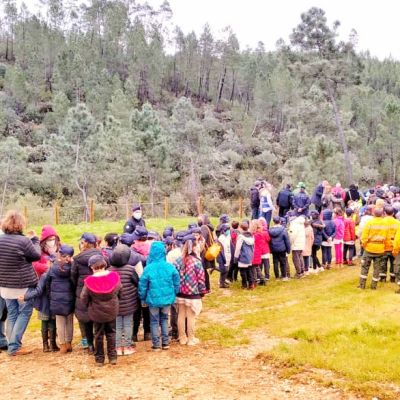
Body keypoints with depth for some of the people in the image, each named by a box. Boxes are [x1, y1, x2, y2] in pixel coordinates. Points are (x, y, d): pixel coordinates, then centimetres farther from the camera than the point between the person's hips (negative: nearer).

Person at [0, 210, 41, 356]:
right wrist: (35, 240, 9)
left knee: (12, 314, 15)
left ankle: (12, 345, 19)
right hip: (23, 285, -6)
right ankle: (14, 346, 5)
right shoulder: (24, 241, -19)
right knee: (24, 313, 7)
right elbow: (37, 255, -5)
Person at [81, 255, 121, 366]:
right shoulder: (114, 276, -15)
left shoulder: (89, 281, -21)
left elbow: (84, 298, -12)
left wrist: (89, 305, 8)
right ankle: (112, 357, 18)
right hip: (112, 311, 2)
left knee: (99, 335, 14)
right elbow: (118, 290, 1)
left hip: (96, 312, -2)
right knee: (111, 333, 17)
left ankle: (99, 359, 22)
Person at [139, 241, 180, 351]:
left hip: (153, 299, -2)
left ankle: (156, 344, 18)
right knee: (164, 319, 20)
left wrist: (143, 298, 5)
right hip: (167, 298, 2)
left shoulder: (148, 268, -17)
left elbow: (142, 285, -10)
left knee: (154, 321, 13)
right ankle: (165, 343, 23)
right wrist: (174, 294, 13)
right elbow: (177, 283, -1)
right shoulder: (170, 267, -10)